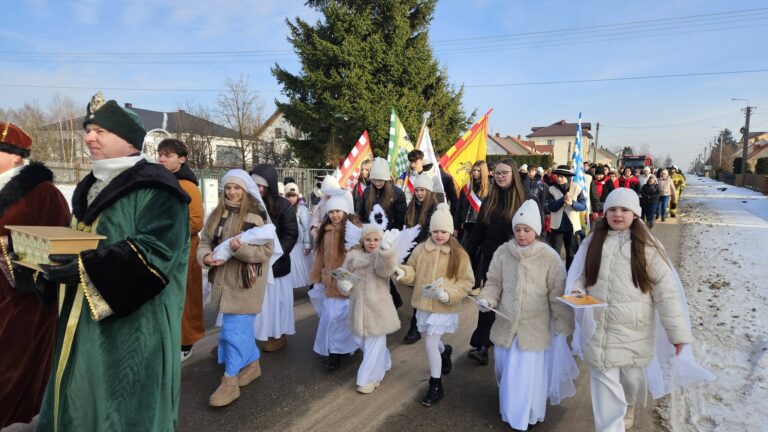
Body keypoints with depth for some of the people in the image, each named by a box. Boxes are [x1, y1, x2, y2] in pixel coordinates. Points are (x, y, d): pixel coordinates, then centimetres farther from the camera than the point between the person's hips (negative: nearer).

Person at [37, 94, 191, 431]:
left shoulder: (155, 190, -15)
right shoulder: (91, 188, 15)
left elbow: (153, 252, -25)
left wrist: (87, 268, -28)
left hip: (133, 326, -9)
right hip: (84, 323, 9)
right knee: (78, 402, 20)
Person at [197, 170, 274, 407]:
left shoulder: (257, 215, -10)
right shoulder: (217, 214, 7)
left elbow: (266, 250, -12)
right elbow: (204, 241, 7)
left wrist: (241, 248, -26)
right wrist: (206, 256, -14)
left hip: (245, 281, -6)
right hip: (223, 279, 6)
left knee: (234, 330, -4)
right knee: (242, 327, 18)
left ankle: (230, 382, 7)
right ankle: (252, 363, 37)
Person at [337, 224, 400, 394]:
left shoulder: (385, 257, -6)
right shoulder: (354, 255, 4)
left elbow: (386, 270, -28)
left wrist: (386, 251, -43)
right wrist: (344, 284, -13)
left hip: (377, 306, -5)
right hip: (359, 305, 5)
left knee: (374, 343, 2)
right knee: (362, 340, 19)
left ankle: (369, 378, 17)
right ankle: (383, 363, 43)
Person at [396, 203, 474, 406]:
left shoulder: (459, 254, -12)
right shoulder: (421, 249, -3)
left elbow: (467, 282, -8)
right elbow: (413, 271, 7)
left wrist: (448, 294, -22)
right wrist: (403, 273, -16)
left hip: (444, 308, -4)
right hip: (423, 304, 5)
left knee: (430, 345, -4)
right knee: (430, 341, 20)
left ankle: (436, 387, 15)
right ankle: (444, 351, 56)